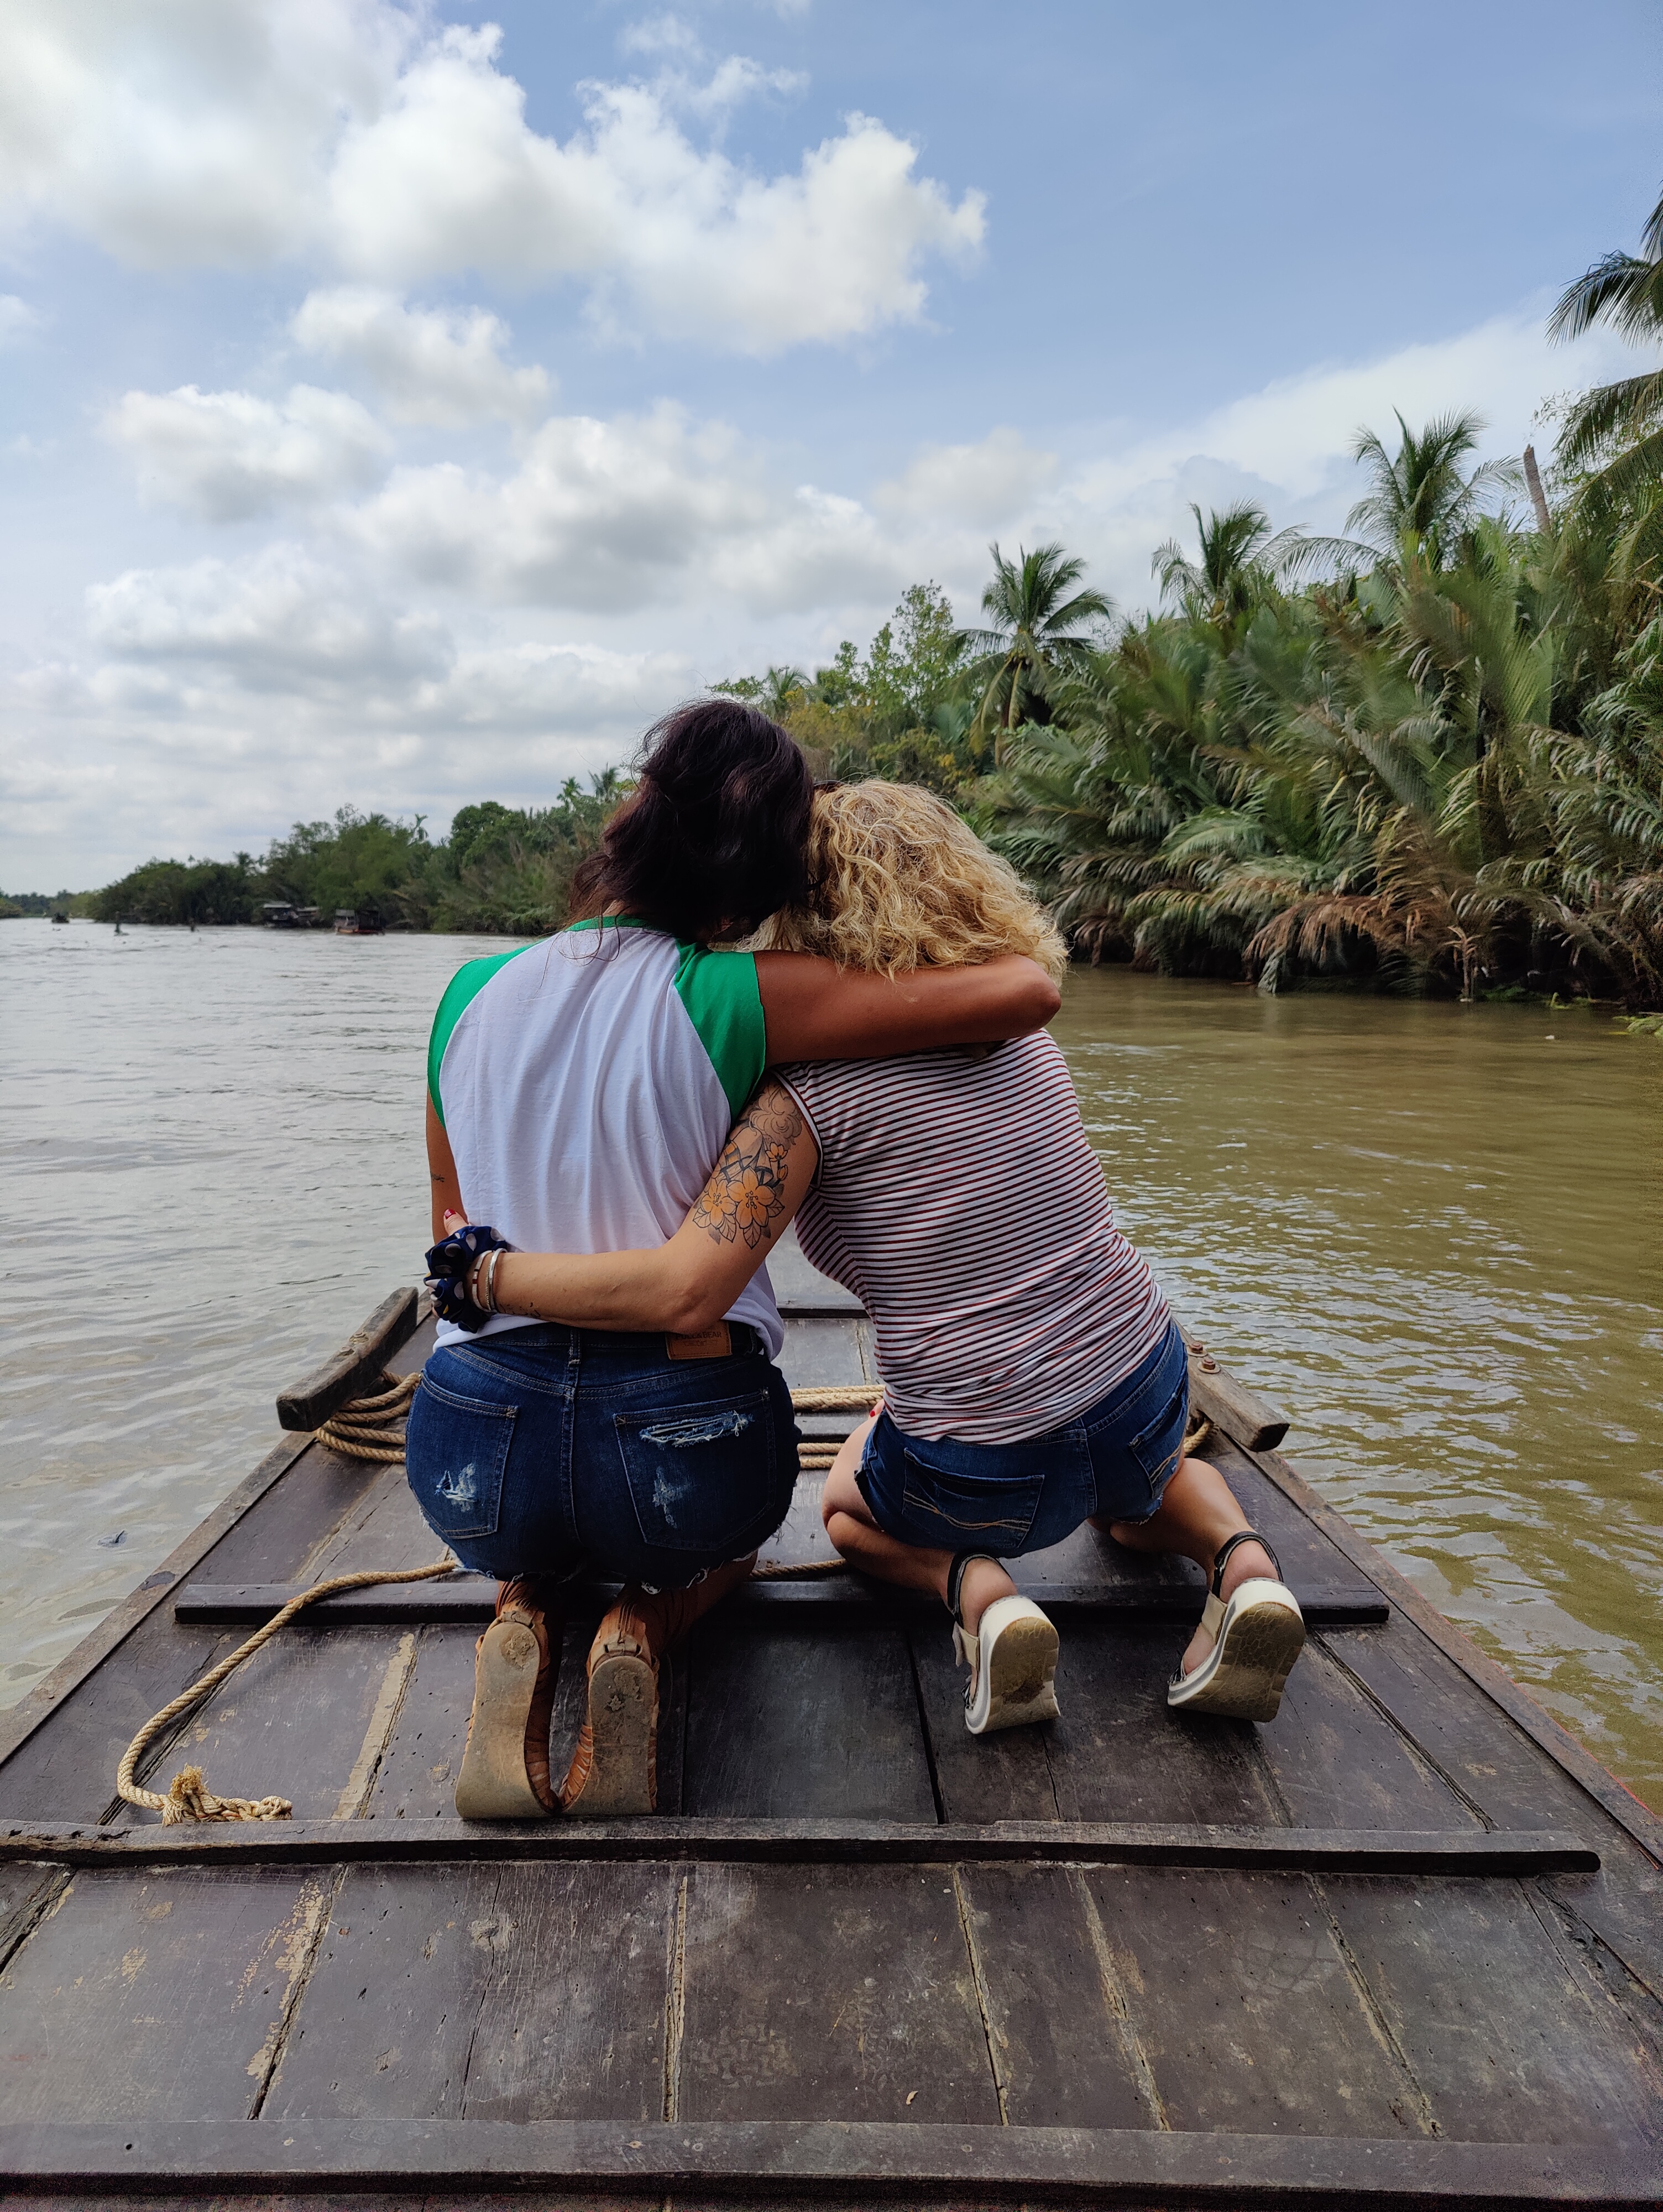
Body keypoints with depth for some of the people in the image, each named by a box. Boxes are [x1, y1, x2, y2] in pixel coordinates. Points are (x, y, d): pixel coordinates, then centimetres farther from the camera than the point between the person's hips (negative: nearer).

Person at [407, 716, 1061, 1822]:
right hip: (681, 1449, -3)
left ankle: (526, 1612, 7)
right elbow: (1028, 992, -13)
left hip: (471, 1449, 3)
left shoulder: (472, 995, 1)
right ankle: (649, 1627, 3)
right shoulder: (739, 999, -12)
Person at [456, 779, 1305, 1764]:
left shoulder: (815, 1082, -18)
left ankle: (975, 1588, 2)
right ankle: (1237, 1557, 8)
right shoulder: (1021, 1029, 2)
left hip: (981, 1471, -4)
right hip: (1151, 1399, 5)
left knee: (850, 1501, 33)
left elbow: (683, 1292, -24)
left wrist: (482, 1272, -13)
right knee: (1140, 1496, 42)